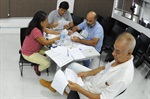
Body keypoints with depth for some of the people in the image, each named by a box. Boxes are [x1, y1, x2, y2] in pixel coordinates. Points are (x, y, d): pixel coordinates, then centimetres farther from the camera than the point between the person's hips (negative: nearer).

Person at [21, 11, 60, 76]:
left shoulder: (39, 26, -7)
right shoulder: (36, 31, -35)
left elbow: (47, 31, 12)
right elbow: (45, 43, -27)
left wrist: (57, 33, -1)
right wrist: (57, 38, -18)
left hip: (37, 48, 9)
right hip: (29, 54, -9)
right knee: (47, 63, -15)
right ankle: (37, 68, 14)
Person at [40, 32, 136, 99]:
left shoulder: (123, 78, -38)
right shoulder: (121, 58, -13)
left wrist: (79, 89, -30)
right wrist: (88, 73, -5)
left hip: (92, 91, -8)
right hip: (94, 78, 8)